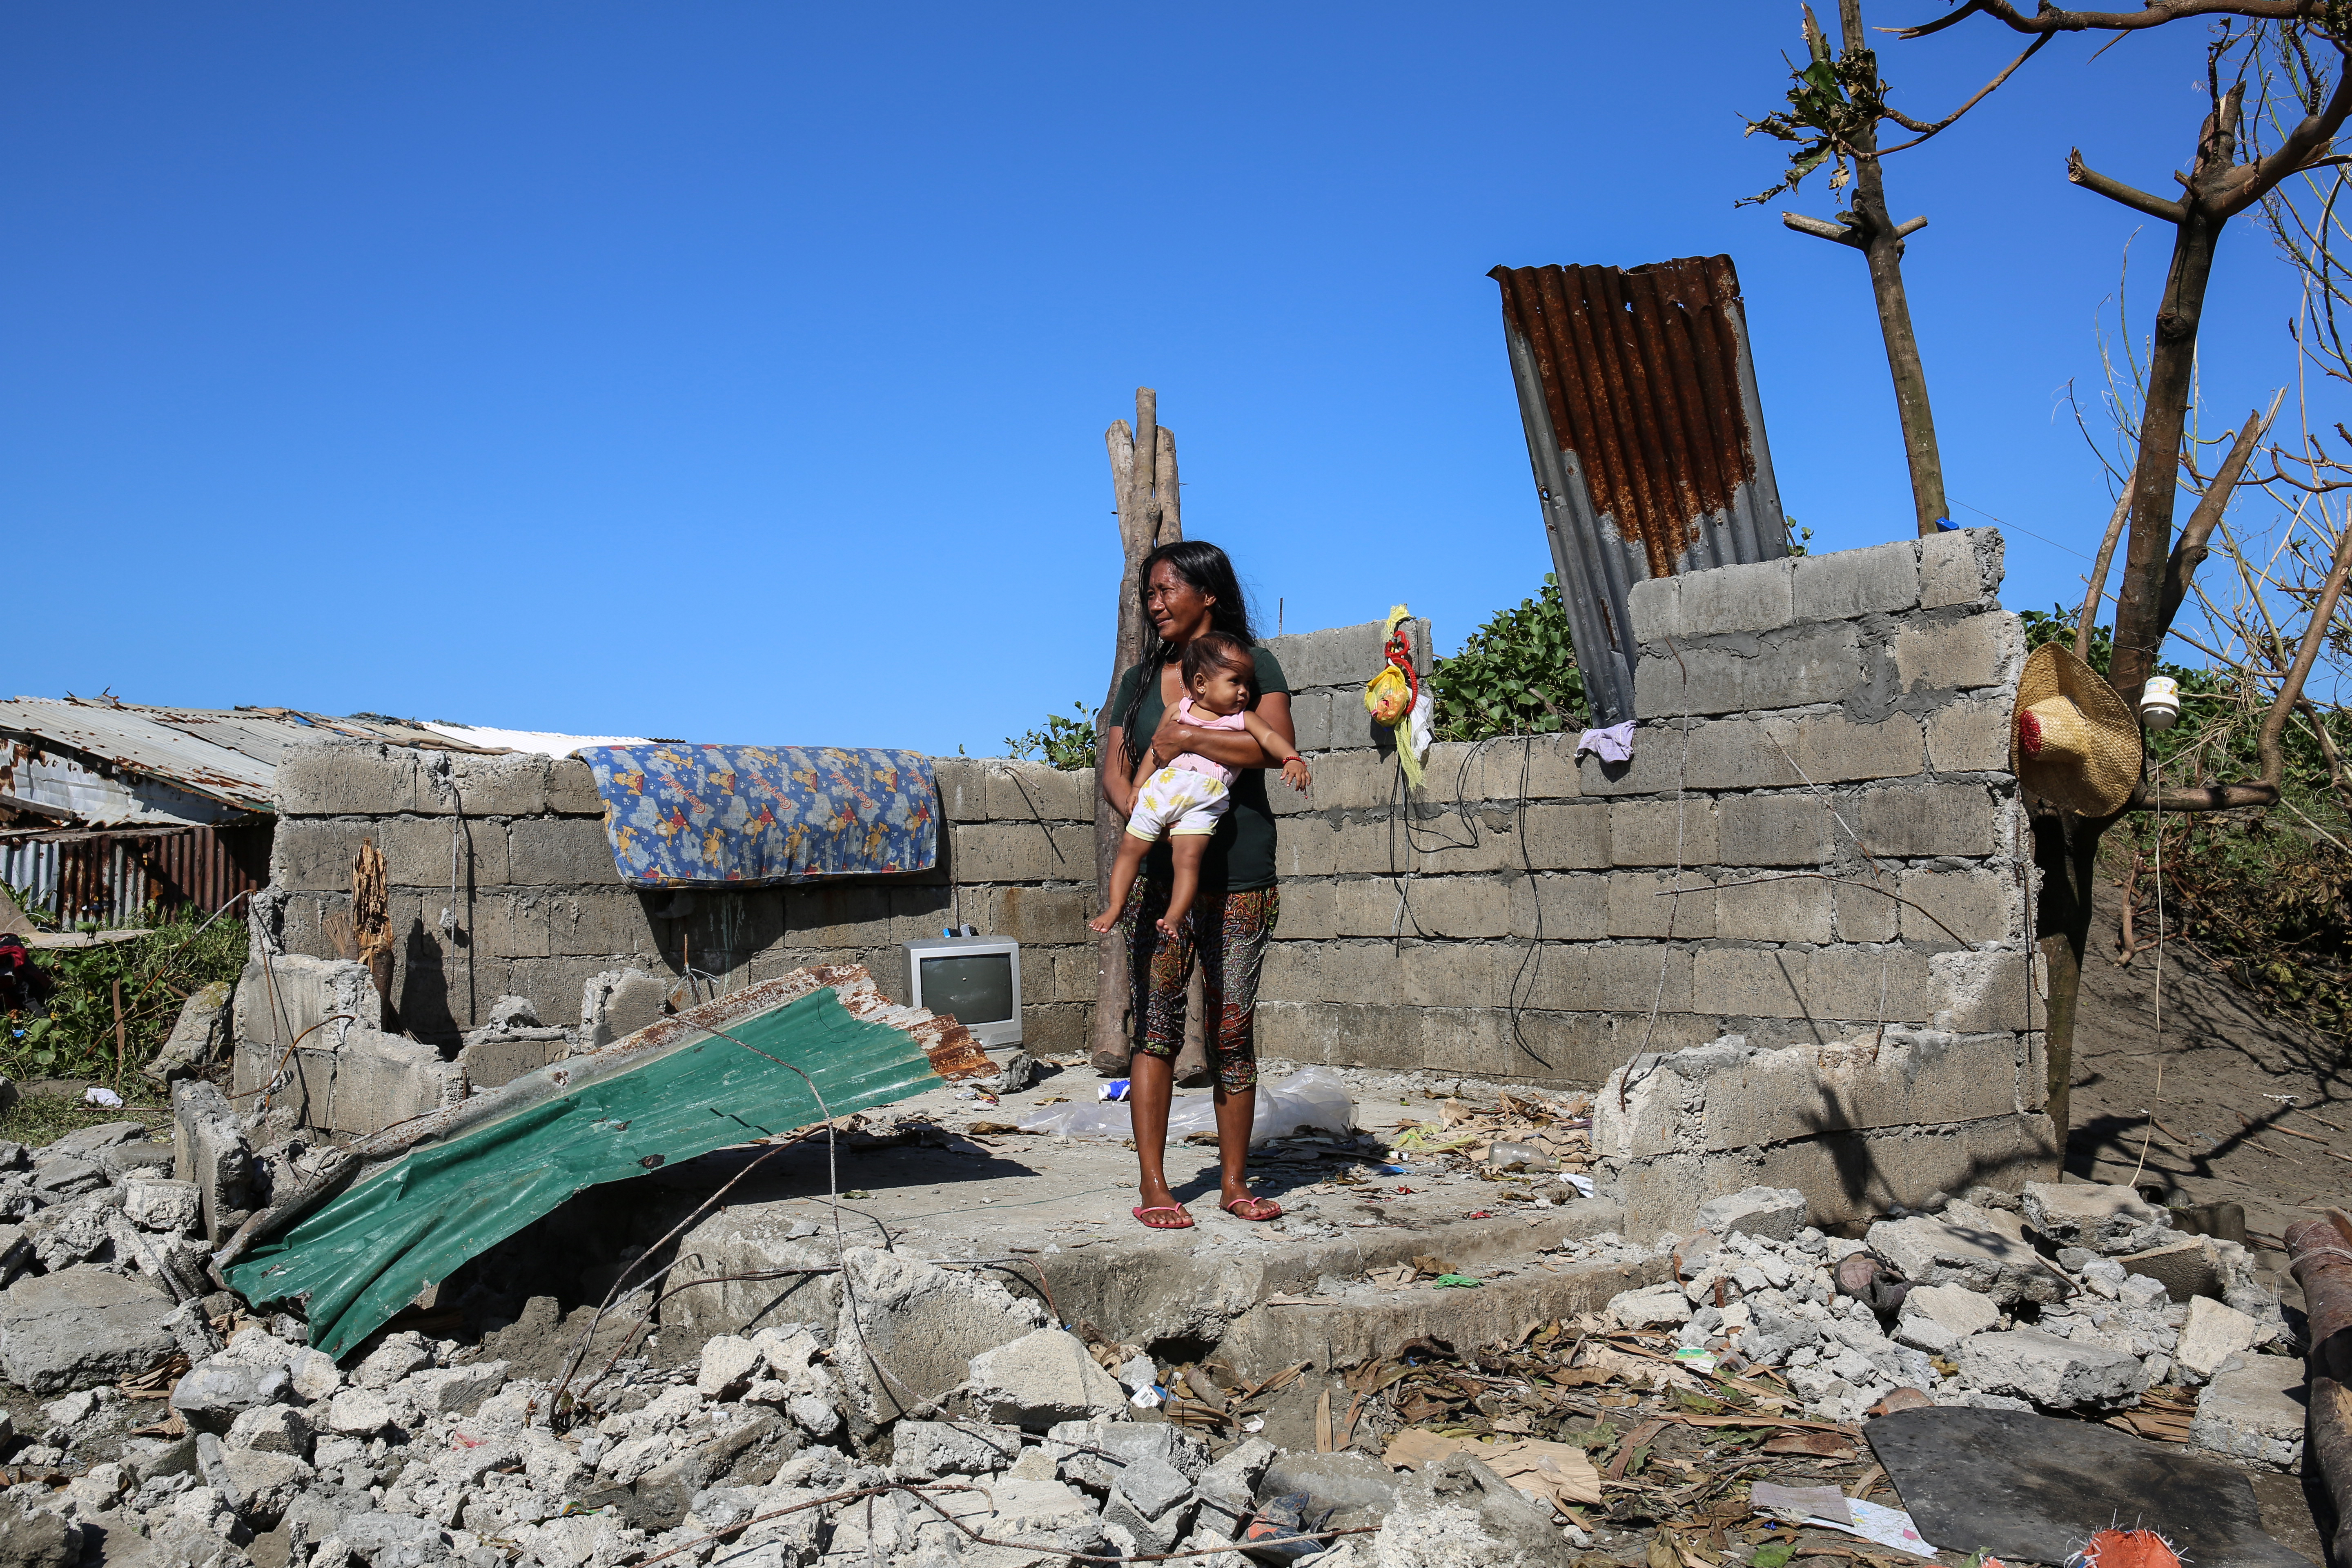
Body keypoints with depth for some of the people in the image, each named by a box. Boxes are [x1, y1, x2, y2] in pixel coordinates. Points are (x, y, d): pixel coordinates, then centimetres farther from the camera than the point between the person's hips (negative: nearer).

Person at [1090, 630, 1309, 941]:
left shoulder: (1243, 719, 8)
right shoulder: (1179, 711, 10)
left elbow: (1270, 737, -6)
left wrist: (1293, 759, -26)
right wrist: (1137, 787, 9)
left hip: (1203, 804, -2)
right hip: (1160, 790, 2)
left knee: (1188, 857, -18)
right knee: (1131, 848, 7)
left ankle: (1175, 917, -15)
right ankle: (1115, 907, 17)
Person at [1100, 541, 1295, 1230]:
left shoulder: (1253, 663, 4)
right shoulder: (1138, 680, 16)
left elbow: (1277, 746, -12)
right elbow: (1113, 768, 10)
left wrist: (1184, 738, -12)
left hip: (1240, 876, -2)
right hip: (1157, 873, 2)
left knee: (1233, 1031, 3)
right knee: (1157, 1025, -3)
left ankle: (1234, 1182, 14)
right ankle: (1152, 1186, 4)